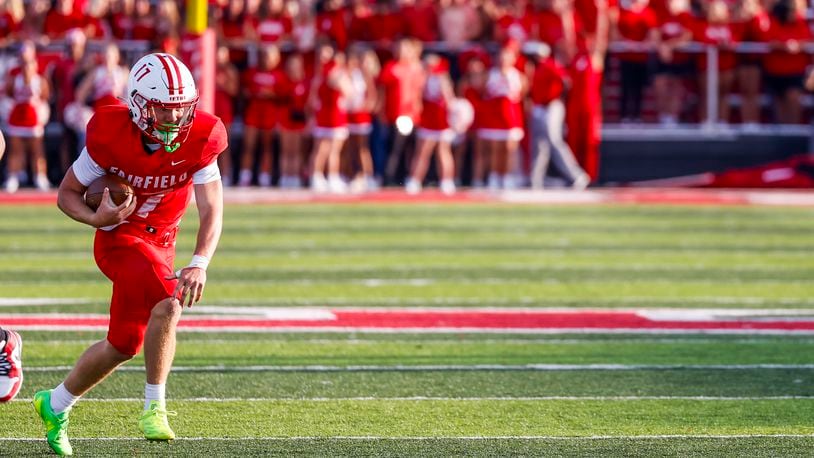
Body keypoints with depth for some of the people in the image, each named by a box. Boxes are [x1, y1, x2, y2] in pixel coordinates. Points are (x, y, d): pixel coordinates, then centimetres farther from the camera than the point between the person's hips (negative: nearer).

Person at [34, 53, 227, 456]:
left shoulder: (200, 140, -16)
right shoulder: (112, 135, -22)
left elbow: (211, 213, -19)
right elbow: (67, 193, -9)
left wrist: (199, 265, -36)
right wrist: (96, 218, -30)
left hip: (161, 243, 5)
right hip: (121, 239, -5)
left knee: (124, 345, 7)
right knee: (168, 302, -29)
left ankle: (55, 406, 28)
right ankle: (154, 407, -19)